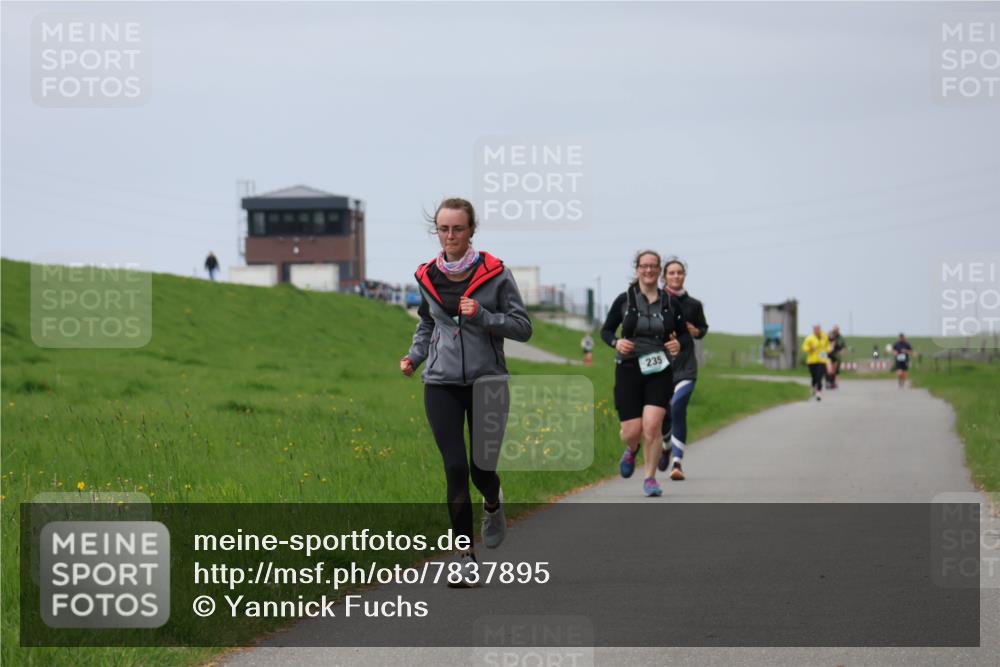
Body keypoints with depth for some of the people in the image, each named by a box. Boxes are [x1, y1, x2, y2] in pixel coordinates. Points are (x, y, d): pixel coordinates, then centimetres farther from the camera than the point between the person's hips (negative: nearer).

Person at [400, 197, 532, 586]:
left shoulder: (494, 273, -5)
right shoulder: (427, 277, 4)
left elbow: (523, 327, -4)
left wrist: (481, 316, -18)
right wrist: (414, 357, 6)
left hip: (488, 381, -1)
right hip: (442, 384, 2)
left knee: (482, 467, 1)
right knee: (455, 468, -8)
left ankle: (493, 506, 40)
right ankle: (466, 560, 0)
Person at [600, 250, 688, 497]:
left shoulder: (670, 303, 5)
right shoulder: (624, 300, 1)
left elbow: (685, 335, 14)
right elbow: (606, 330, 10)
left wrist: (679, 343, -9)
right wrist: (616, 342, -11)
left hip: (659, 373, 0)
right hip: (629, 370, 0)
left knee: (652, 425, -15)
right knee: (632, 431, -3)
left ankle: (650, 477, 0)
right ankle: (631, 450, 35)